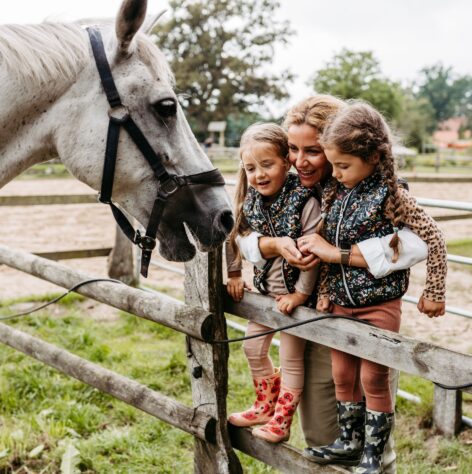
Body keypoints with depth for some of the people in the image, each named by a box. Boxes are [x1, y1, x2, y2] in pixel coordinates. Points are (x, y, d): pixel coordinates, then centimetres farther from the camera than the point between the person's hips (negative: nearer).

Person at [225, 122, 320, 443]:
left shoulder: (304, 202, -25)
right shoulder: (250, 201, -6)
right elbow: (235, 237, 9)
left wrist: (300, 294, -21)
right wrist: (235, 274, 7)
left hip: (292, 293, -7)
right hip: (262, 288, 7)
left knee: (291, 358, 8)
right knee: (253, 349, 19)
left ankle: (281, 421, 24)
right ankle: (266, 406, 40)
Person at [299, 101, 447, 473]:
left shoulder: (390, 196, -16)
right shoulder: (334, 193, 2)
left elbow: (434, 237, -15)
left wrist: (434, 292, -12)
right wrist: (325, 291, 5)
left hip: (379, 305, -6)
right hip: (341, 304, 6)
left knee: (373, 379, 5)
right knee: (343, 376, 16)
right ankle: (349, 443, 33)